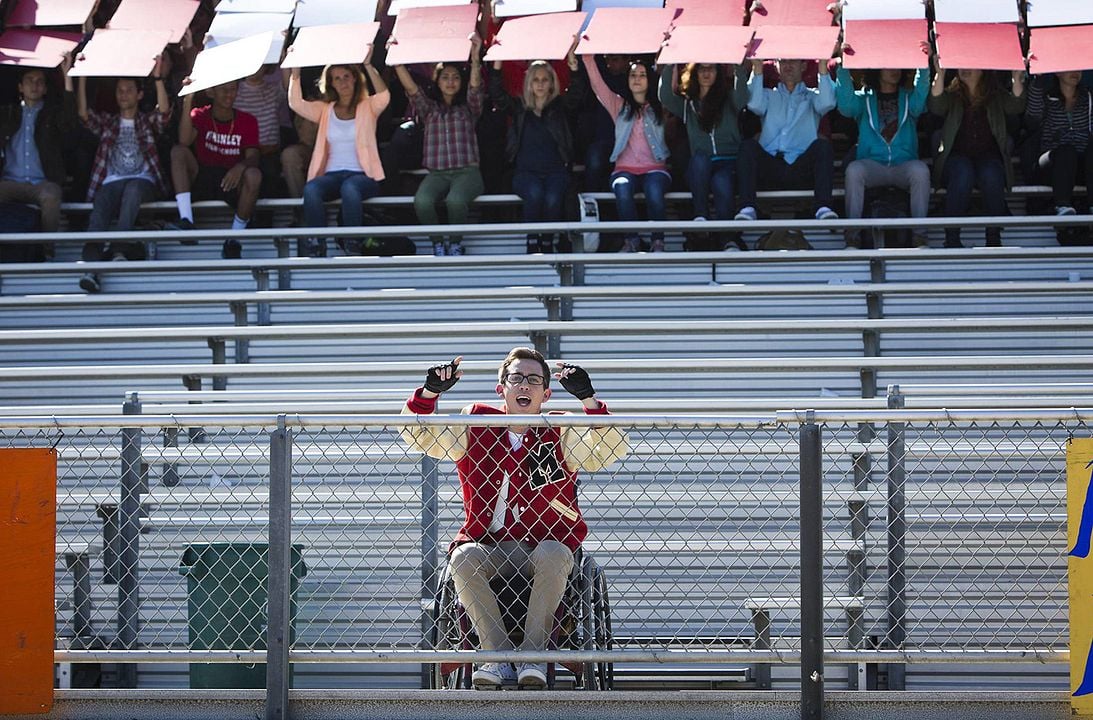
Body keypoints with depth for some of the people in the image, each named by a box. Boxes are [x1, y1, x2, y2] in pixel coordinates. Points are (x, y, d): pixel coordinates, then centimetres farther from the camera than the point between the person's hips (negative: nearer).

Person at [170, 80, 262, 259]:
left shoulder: (247, 121, 7)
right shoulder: (200, 115, 6)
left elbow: (253, 157, -5)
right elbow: (184, 141, -15)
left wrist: (241, 166, -30)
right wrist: (187, 102, -23)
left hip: (232, 182, -1)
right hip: (201, 181, 1)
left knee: (254, 175, -34)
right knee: (178, 151, -25)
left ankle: (234, 237, -23)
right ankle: (186, 221, -37)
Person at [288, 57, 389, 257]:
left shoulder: (368, 107, 14)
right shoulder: (325, 110, 20)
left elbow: (384, 96, -8)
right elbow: (296, 103, 4)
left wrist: (368, 65, -18)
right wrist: (295, 72, -9)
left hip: (362, 175, -2)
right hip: (332, 174, 2)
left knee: (349, 189, -39)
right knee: (310, 190, -33)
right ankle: (316, 247, -32)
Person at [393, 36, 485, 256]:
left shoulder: (468, 108, 14)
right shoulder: (429, 108, 19)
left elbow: (475, 87, -5)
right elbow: (410, 87, 5)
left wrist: (475, 59, -22)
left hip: (467, 172, -2)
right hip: (436, 173, 2)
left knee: (455, 200, -36)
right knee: (422, 201, -33)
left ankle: (455, 243, -13)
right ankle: (438, 243, -12)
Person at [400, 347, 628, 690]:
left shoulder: (561, 433, 4)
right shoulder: (476, 427, 8)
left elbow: (611, 449, -10)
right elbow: (416, 434, 7)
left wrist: (588, 398, -23)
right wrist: (430, 392, -12)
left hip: (546, 543, -1)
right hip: (489, 548, 1)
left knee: (553, 555, -35)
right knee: (463, 558, -31)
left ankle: (533, 654, -25)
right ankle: (499, 657, -26)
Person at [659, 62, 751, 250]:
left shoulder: (728, 100, 18)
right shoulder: (687, 103, 22)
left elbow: (742, 97, -6)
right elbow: (665, 97, 3)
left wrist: (741, 66, -14)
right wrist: (670, 65, -1)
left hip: (728, 164, -1)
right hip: (699, 170, 1)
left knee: (721, 183, -37)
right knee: (700, 158, -36)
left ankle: (728, 240, -42)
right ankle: (700, 218, -37)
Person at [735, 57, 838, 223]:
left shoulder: (811, 96, 24)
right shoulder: (768, 95, 26)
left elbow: (827, 103, -1)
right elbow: (755, 105, 2)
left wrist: (823, 66, -2)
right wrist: (757, 68, 1)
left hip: (801, 168, 0)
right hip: (770, 167, 1)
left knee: (823, 145, -28)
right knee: (748, 145, -27)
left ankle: (823, 207, -41)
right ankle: (747, 208, -39)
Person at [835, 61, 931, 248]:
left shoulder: (909, 98, 20)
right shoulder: (863, 99, 17)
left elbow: (920, 101, -4)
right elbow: (846, 105, -4)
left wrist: (924, 68, -19)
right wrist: (844, 69, -15)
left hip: (903, 166, 0)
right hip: (872, 163, 0)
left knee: (920, 170, -32)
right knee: (854, 170, -33)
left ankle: (919, 236, -31)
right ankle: (852, 237, -32)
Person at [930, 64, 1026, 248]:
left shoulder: (997, 96, 15)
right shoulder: (951, 96, 14)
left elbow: (1016, 107, -5)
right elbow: (936, 107, -8)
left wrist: (1017, 78, -19)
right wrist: (940, 74, -18)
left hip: (988, 156, 1)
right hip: (956, 157, -1)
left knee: (991, 175, -34)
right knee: (963, 172, -36)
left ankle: (994, 238, -29)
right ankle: (951, 238, -34)